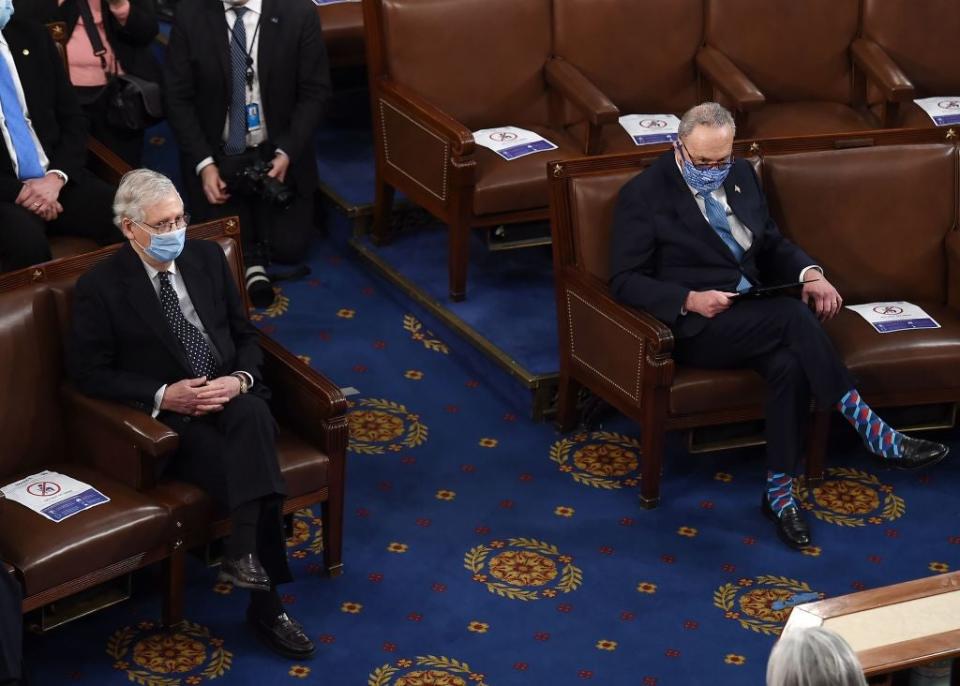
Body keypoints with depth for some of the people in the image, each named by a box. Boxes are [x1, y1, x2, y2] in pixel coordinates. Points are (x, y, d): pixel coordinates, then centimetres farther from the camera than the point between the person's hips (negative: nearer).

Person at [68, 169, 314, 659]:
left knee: (253, 415, -34)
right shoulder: (100, 287, -4)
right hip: (167, 419, -4)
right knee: (256, 470, -30)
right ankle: (266, 603, -27)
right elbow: (89, 373, -5)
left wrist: (240, 380, -9)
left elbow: (246, 337, 14)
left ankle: (244, 553, -31)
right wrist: (162, 396, -17)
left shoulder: (207, 257, 9)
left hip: (233, 400, 4)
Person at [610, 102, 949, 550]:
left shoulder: (741, 175, 12)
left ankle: (779, 491, -21)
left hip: (755, 317, 6)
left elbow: (772, 244, 19)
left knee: (790, 362, -30)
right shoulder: (643, 195, -6)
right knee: (793, 316, -32)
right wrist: (690, 300, -24)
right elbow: (625, 281, -9)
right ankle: (871, 431, -28)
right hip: (695, 327, -6)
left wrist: (809, 273, -3)